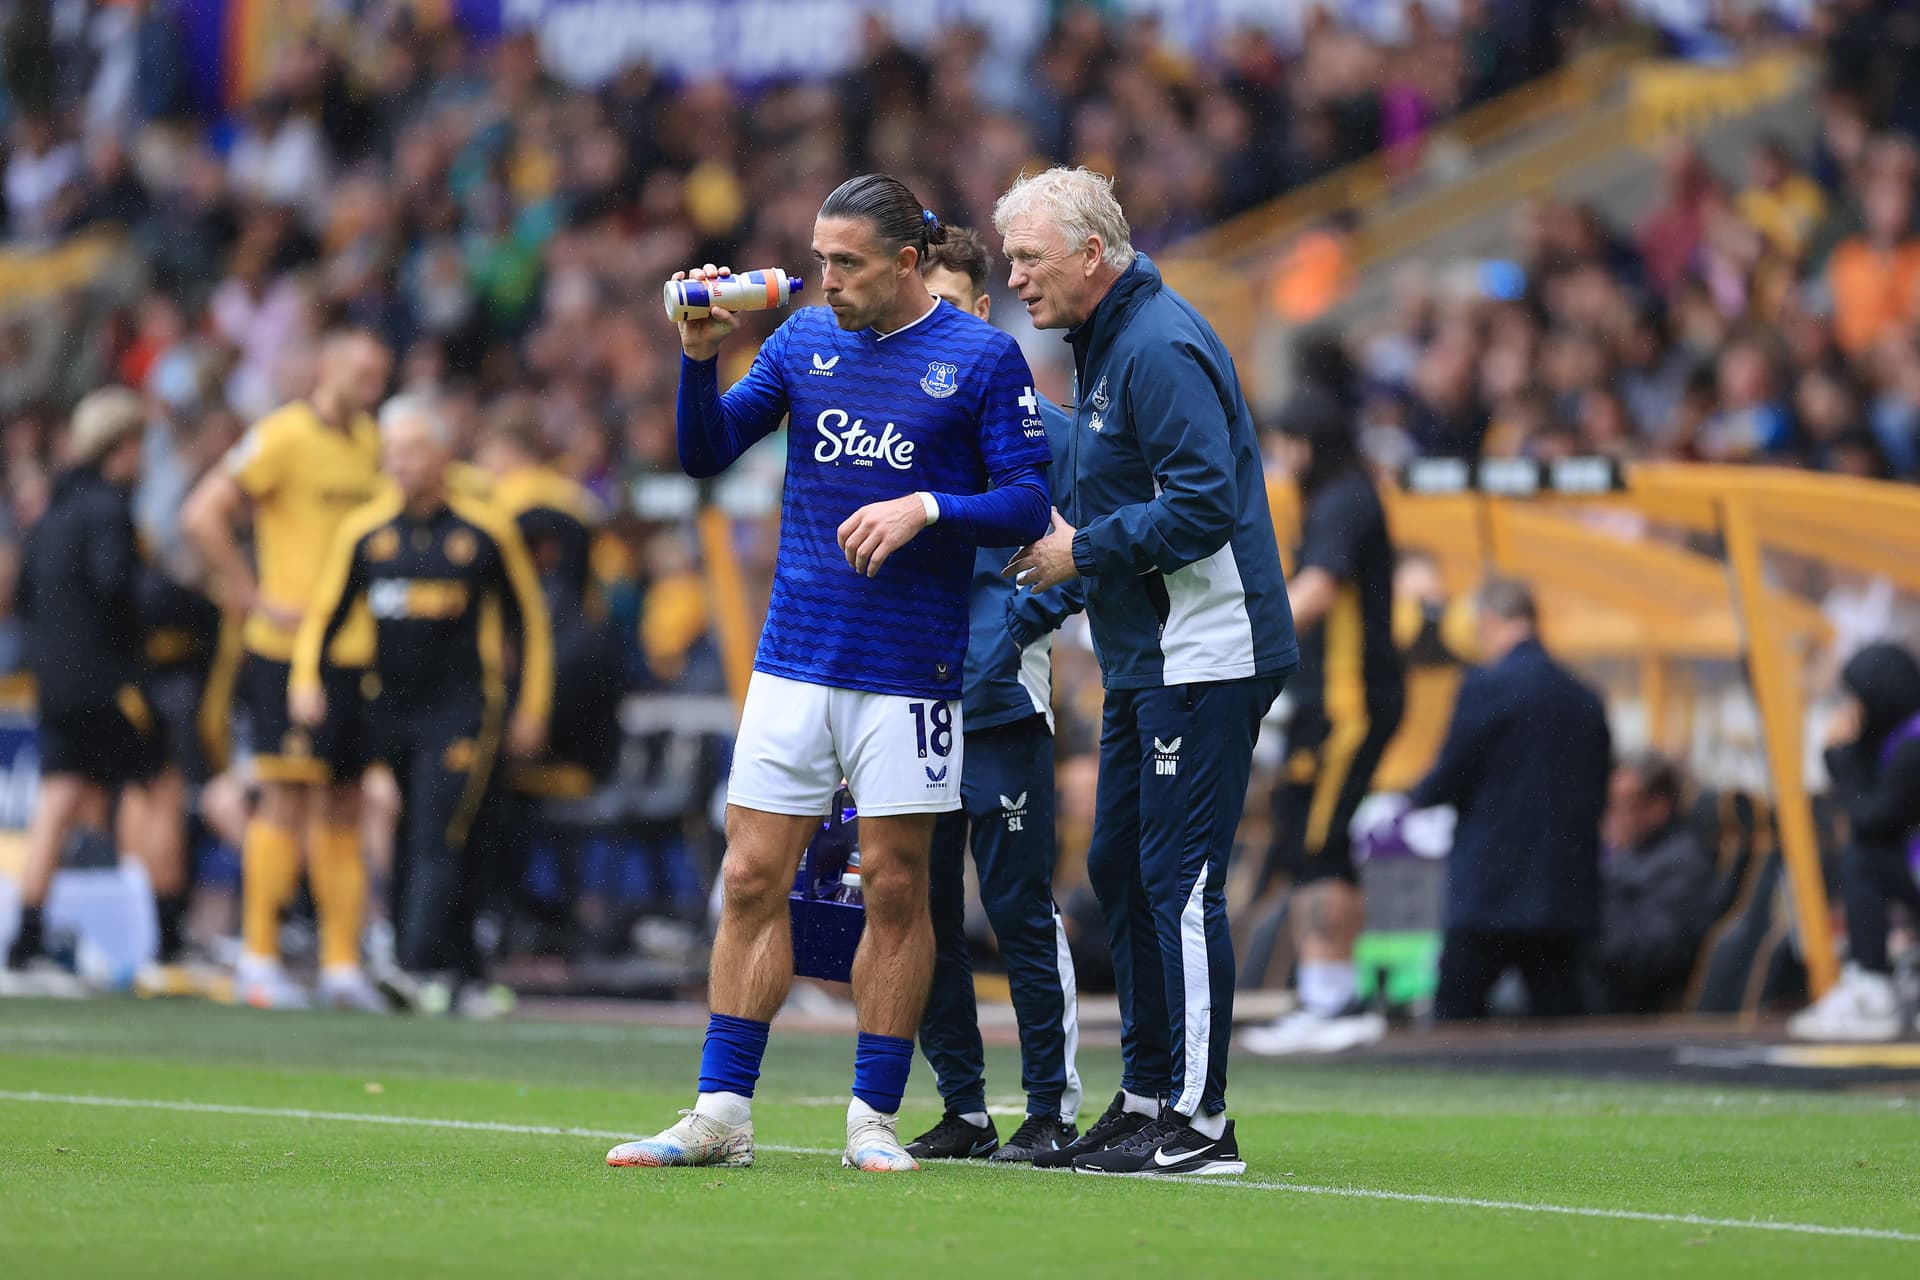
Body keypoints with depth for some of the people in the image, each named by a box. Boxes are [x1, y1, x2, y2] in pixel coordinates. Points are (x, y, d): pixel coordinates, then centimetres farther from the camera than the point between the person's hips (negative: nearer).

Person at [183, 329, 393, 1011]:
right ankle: (258, 961, -3)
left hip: (355, 647, 7)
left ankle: (342, 963, 11)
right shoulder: (283, 436, -9)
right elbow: (201, 515, -15)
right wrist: (259, 602, -15)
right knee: (288, 800, -8)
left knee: (343, 807, 7)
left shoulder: (368, 441, 14)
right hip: (290, 652, -7)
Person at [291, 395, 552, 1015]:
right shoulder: (363, 531, 6)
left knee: (437, 844, -15)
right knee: (411, 846, 5)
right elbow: (323, 614, 9)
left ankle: (418, 965, -22)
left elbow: (529, 619, 9)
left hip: (461, 712, -4)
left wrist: (531, 709, 6)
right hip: (389, 704, 4)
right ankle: (463, 975, 14)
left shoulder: (486, 530, 1)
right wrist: (306, 679, -9)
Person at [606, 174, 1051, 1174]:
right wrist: (700, 357, -7)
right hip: (794, 658, 3)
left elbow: (1026, 506, -4)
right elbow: (705, 453, 8)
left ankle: (875, 1119, 10)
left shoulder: (983, 358, -3)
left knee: (894, 889, 2)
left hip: (909, 671, -3)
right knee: (751, 882, 1)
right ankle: (720, 1116, 5)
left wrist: (925, 507, -19)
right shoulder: (804, 340, 8)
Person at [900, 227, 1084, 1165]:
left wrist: (1020, 622, -11)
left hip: (999, 703, -5)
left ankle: (1053, 1109, 2)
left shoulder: (1026, 419, -3)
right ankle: (963, 1107, 15)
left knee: (1021, 912, -4)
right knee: (922, 913, 7)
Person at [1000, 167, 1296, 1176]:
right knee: (1118, 868, 13)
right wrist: (1044, 588, 11)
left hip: (1203, 657, -11)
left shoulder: (1160, 347, -17)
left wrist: (1082, 552, -15)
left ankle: (1199, 1121, -7)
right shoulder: (1105, 343, 16)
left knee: (1179, 878, -9)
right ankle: (1144, 1101, 21)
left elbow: (1206, 504, -24)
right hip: (1146, 657, 11)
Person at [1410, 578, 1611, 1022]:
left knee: (1455, 1017, 1)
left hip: (1491, 894, -6)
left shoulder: (1487, 686, -10)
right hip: (1567, 895, 6)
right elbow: (1599, 797, 14)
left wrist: (1416, 801, 15)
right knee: (1560, 1017, 5)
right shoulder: (1587, 701, 8)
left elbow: (1448, 780, -7)